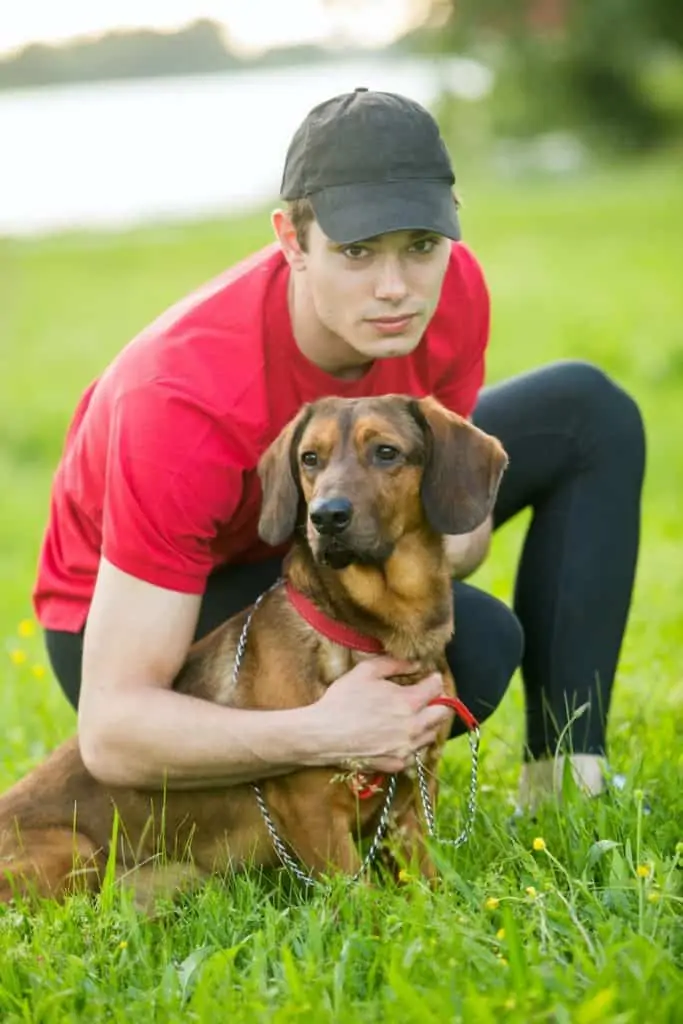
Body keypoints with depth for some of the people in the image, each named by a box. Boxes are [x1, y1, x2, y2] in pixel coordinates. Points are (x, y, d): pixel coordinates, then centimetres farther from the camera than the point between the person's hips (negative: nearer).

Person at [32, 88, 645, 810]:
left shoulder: (449, 291, -22)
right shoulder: (183, 400, -39)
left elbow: (462, 522, -4)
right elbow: (111, 731, -38)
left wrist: (440, 538, -30)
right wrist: (321, 735, -51)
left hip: (303, 547, 7)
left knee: (588, 412, 0)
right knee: (469, 644, -32)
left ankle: (566, 779, -1)